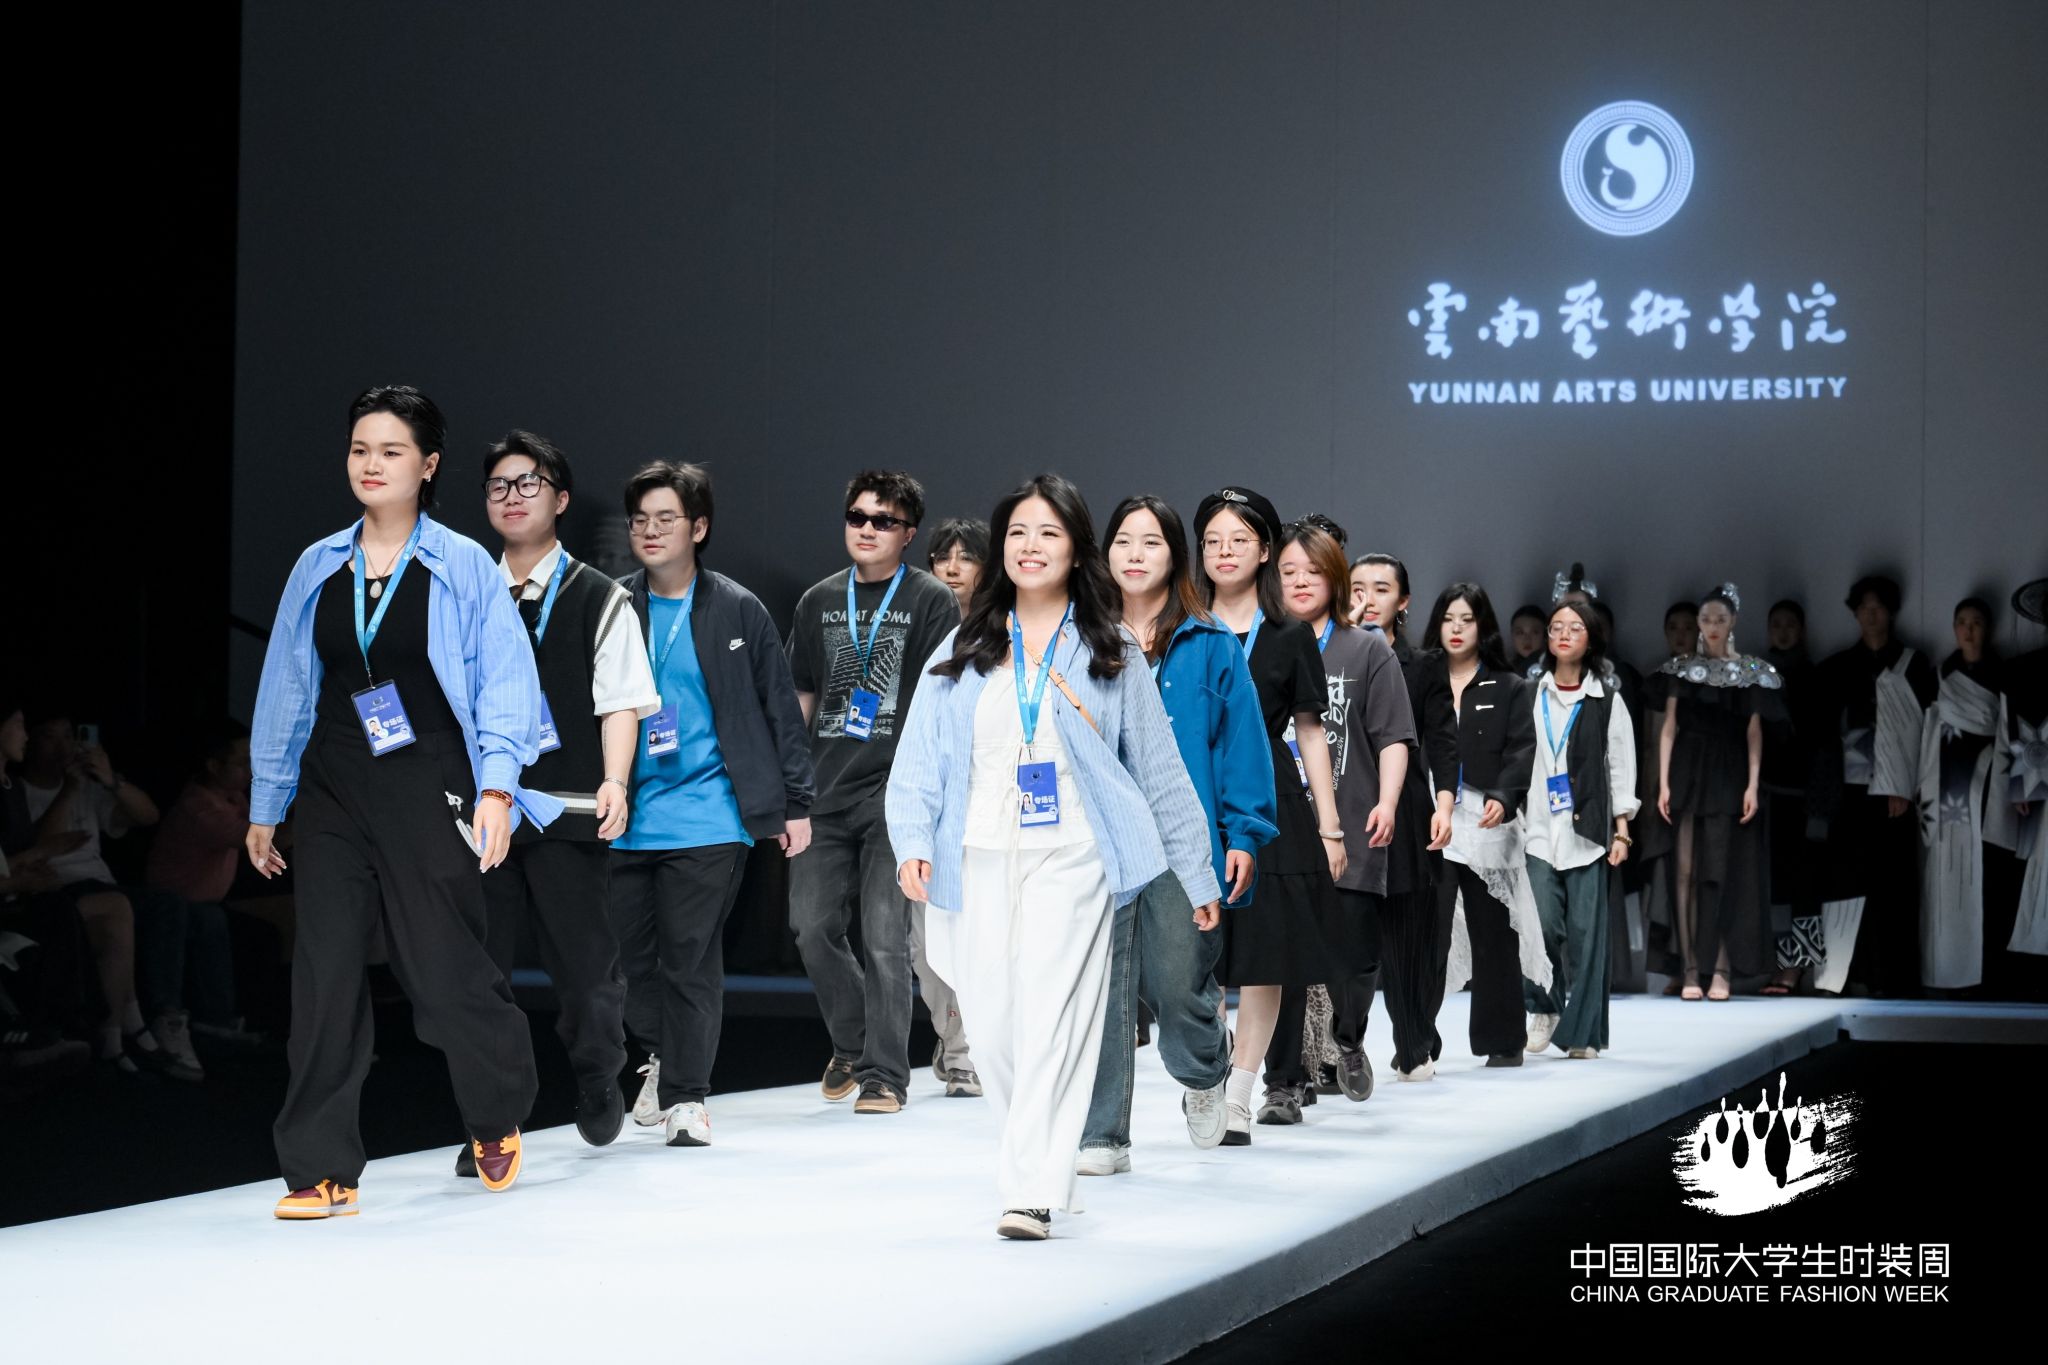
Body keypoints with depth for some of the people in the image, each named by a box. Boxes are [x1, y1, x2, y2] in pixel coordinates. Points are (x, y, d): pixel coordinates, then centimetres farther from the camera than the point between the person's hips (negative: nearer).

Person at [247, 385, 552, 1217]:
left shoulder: (462, 567, 0)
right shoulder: (318, 569, 10)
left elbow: (504, 680, -3)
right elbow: (285, 688, 15)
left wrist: (496, 786, -14)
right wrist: (265, 804, 15)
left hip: (429, 796, -3)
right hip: (334, 796, 3)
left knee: (445, 970, -1)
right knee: (326, 977, -4)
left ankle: (497, 1122, 27)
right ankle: (321, 1171, 0)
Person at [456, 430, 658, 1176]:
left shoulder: (598, 599, 4)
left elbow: (620, 701, -2)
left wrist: (614, 783, -15)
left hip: (568, 811, -2)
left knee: (583, 963, 2)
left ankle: (597, 1086, 30)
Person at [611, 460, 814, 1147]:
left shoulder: (737, 611, 1)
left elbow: (780, 711, 5)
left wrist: (795, 803, 3)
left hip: (706, 814, -2)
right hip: (626, 815, 3)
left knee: (691, 959, -3)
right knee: (630, 955, 9)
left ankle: (685, 1095, 5)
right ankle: (660, 1057, 34)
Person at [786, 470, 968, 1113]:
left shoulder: (932, 601, 0)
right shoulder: (819, 601, 14)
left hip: (898, 794, -5)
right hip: (826, 794, 5)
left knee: (886, 939, -7)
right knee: (813, 926, 4)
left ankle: (883, 1073, 0)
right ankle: (852, 1045, 26)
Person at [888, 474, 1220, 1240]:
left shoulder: (1111, 657, 8)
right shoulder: (964, 653, 11)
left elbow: (1159, 770, 11)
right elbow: (920, 758, 5)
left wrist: (1198, 876, 12)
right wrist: (914, 843, -10)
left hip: (1070, 861, -2)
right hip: (978, 861, 3)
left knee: (1051, 1018, -14)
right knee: (993, 1028, 2)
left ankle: (1033, 1195, -18)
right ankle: (1048, 1169, 19)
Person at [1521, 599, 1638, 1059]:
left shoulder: (1607, 701, 6)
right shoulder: (1529, 696, 8)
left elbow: (1621, 767, 6)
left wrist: (1621, 831, 1)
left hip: (1587, 831, 0)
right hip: (1539, 829, 0)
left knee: (1586, 932, -2)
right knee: (1544, 925, -11)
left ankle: (1582, 1032, 5)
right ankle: (1545, 1005, 14)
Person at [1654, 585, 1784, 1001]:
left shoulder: (1750, 671, 4)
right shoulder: (1682, 669, 6)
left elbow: (1754, 733, 2)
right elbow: (1669, 728, 4)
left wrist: (1753, 785, -8)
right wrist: (1663, 783, -4)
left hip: (1729, 777, -1)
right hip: (1689, 774, 1)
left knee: (1726, 869, -4)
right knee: (1687, 868, -3)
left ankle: (1722, 969, -3)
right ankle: (1690, 970, -2)